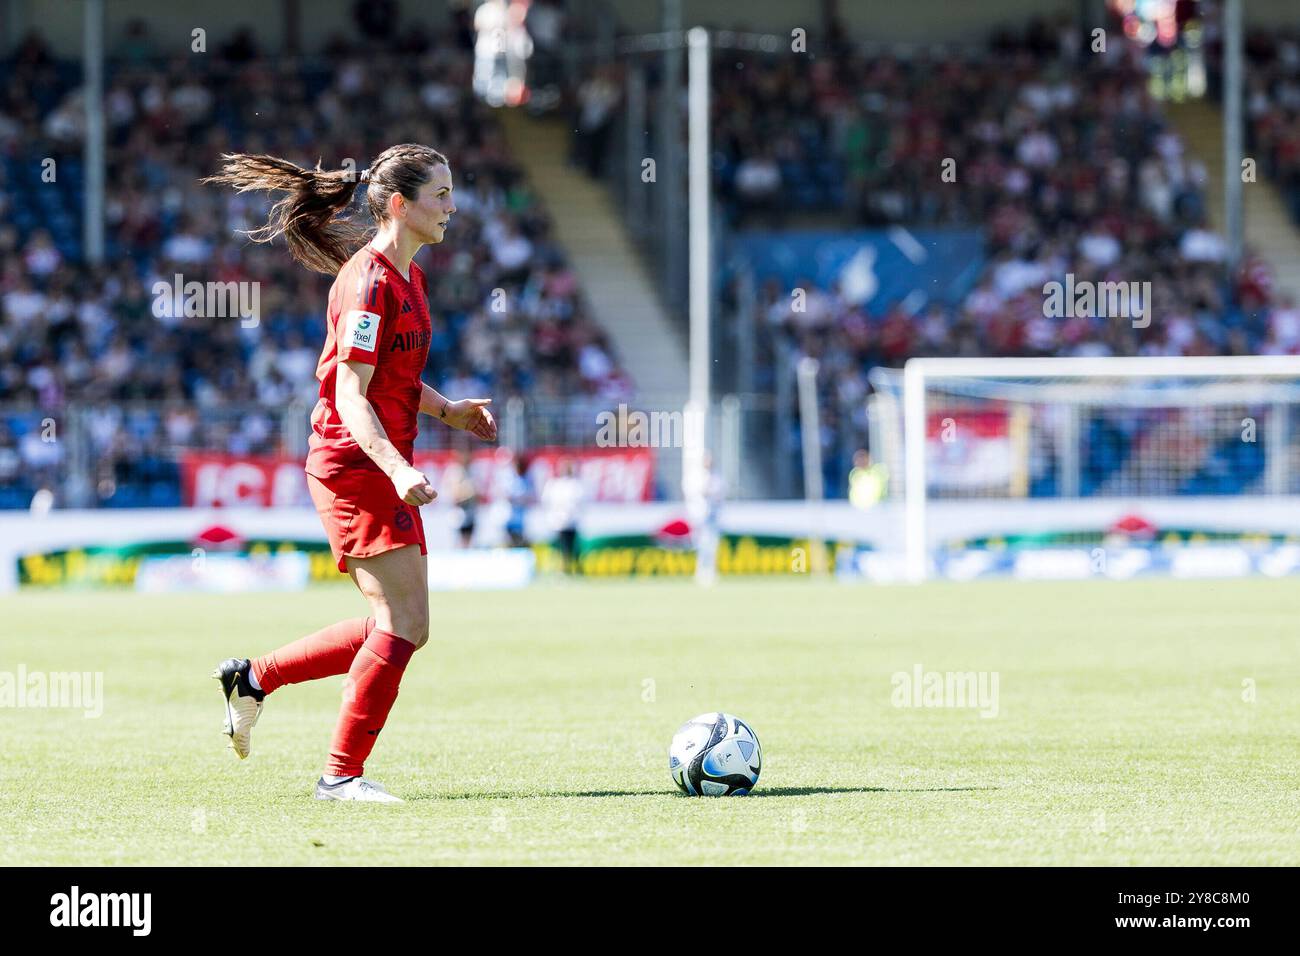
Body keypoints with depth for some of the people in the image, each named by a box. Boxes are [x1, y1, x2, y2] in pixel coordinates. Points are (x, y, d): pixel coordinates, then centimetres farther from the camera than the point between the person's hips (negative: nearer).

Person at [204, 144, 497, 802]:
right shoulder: (369, 282, -16)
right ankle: (342, 774, -4)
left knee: (397, 628, 11)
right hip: (355, 465, -10)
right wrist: (398, 469, -33)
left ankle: (255, 677, 21)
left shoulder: (406, 275, 14)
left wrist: (448, 411, 12)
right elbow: (352, 399, -22)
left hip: (379, 467, 10)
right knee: (404, 624, -11)